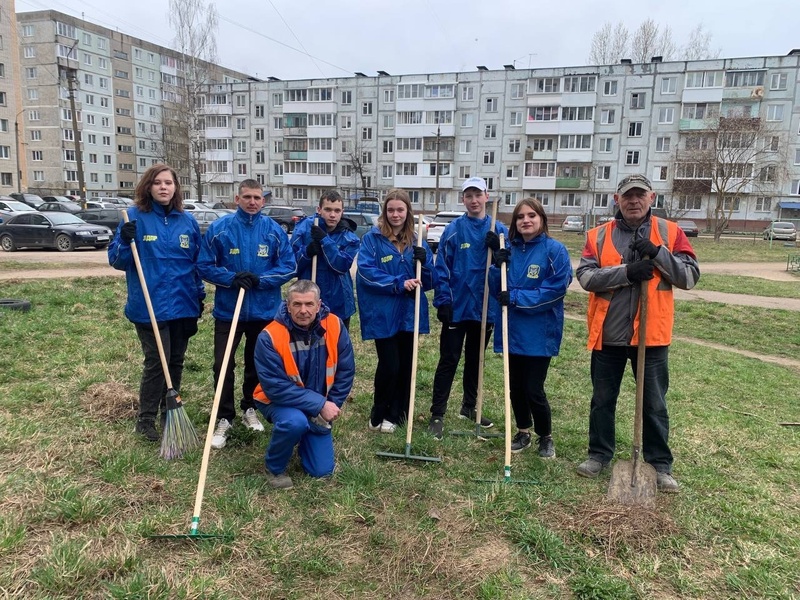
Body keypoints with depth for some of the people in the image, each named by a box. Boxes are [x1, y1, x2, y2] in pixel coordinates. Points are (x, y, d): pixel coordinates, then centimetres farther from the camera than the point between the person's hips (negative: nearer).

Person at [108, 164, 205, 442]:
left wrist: (200, 296, 13)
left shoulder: (187, 221, 6)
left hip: (183, 305, 4)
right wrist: (125, 241, -22)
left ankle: (170, 412, 30)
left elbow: (197, 261, 14)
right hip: (150, 307, -4)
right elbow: (117, 261, -3)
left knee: (176, 361, 13)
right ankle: (145, 419, 14)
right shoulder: (136, 218, -4)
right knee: (157, 361, -4)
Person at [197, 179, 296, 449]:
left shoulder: (274, 230, -3)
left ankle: (250, 409, 35)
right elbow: (204, 265, -2)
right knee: (223, 366, -1)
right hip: (228, 310, -1)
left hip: (264, 311, 1)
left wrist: (260, 280, -17)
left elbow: (288, 266, -3)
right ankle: (224, 419, 13)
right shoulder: (219, 228, -4)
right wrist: (232, 278, -19)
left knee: (257, 364, 15)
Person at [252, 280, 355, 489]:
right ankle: (274, 467, -6)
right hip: (279, 401, -3)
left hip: (319, 408, 4)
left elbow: (345, 372, -6)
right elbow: (275, 387, -28)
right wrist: (320, 404, -30)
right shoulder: (270, 336, -26)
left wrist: (331, 406, -14)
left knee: (322, 470, 2)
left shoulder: (335, 326, -16)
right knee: (295, 422, -38)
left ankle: (305, 435, 34)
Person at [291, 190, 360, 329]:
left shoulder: (349, 238, -3)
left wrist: (325, 240, -24)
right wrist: (307, 252, -26)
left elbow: (342, 265, -18)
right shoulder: (304, 228, -4)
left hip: (338, 304, 1)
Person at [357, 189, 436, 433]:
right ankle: (378, 416, 17)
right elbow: (366, 271, -15)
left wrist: (424, 262, -13)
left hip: (409, 313, 4)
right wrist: (399, 284, -23)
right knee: (389, 365, -4)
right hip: (383, 314, -4)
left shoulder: (417, 241, 9)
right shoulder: (372, 238, -4)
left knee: (406, 365, 10)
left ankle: (396, 414, 27)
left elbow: (430, 281, 8)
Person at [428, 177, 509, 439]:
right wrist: (443, 301, -12)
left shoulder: (499, 231, 3)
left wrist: (499, 249, -15)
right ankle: (437, 414, 7)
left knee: (475, 360, 16)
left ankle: (469, 407, 32)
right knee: (449, 361, 0)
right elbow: (442, 268, -6)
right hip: (456, 306, -3)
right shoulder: (454, 229, -5)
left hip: (485, 307, 4)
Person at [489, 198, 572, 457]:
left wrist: (515, 297, -20)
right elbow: (497, 290, 8)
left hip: (539, 334, -5)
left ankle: (546, 437, 24)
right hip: (512, 330, 5)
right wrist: (498, 267, -12)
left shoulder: (555, 250, -9)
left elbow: (555, 290, -16)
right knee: (515, 386, 14)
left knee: (534, 390, 0)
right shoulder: (509, 250, 5)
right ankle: (523, 432, 34)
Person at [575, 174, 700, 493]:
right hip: (608, 334, 1)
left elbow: (690, 277, -4)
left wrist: (657, 253, -18)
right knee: (602, 399, 13)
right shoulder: (599, 235, 2)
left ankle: (660, 464, 25)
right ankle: (599, 454, 30)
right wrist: (625, 272, -22)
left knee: (654, 404, 11)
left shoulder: (670, 232, 2)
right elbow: (585, 276, -9)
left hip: (651, 334, -1)